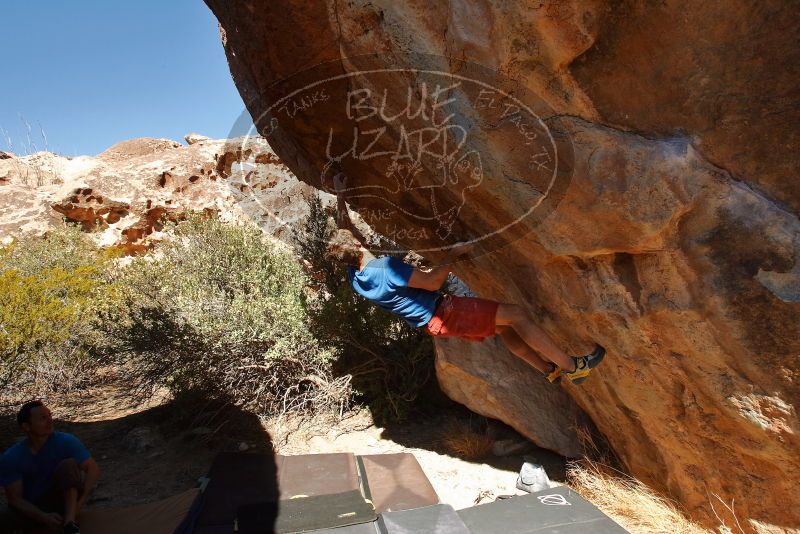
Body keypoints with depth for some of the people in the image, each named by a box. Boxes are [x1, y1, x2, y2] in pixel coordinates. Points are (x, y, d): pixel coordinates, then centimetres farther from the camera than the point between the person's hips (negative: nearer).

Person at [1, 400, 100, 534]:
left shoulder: (65, 441, -16)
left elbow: (93, 468, -21)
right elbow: (15, 498, -14)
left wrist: (79, 502, -34)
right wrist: (44, 517, -28)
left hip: (66, 499, -1)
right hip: (33, 508, 2)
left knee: (69, 464, -26)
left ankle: (70, 523, -34)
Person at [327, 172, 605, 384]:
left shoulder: (355, 276, 2)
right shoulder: (385, 267, -25)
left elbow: (343, 229, 15)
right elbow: (432, 282, -19)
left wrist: (339, 194, 14)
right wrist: (452, 255, -7)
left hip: (432, 320, 10)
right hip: (443, 314, -10)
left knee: (503, 326, 22)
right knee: (516, 313, -7)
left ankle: (548, 369, 31)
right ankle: (572, 367, 5)